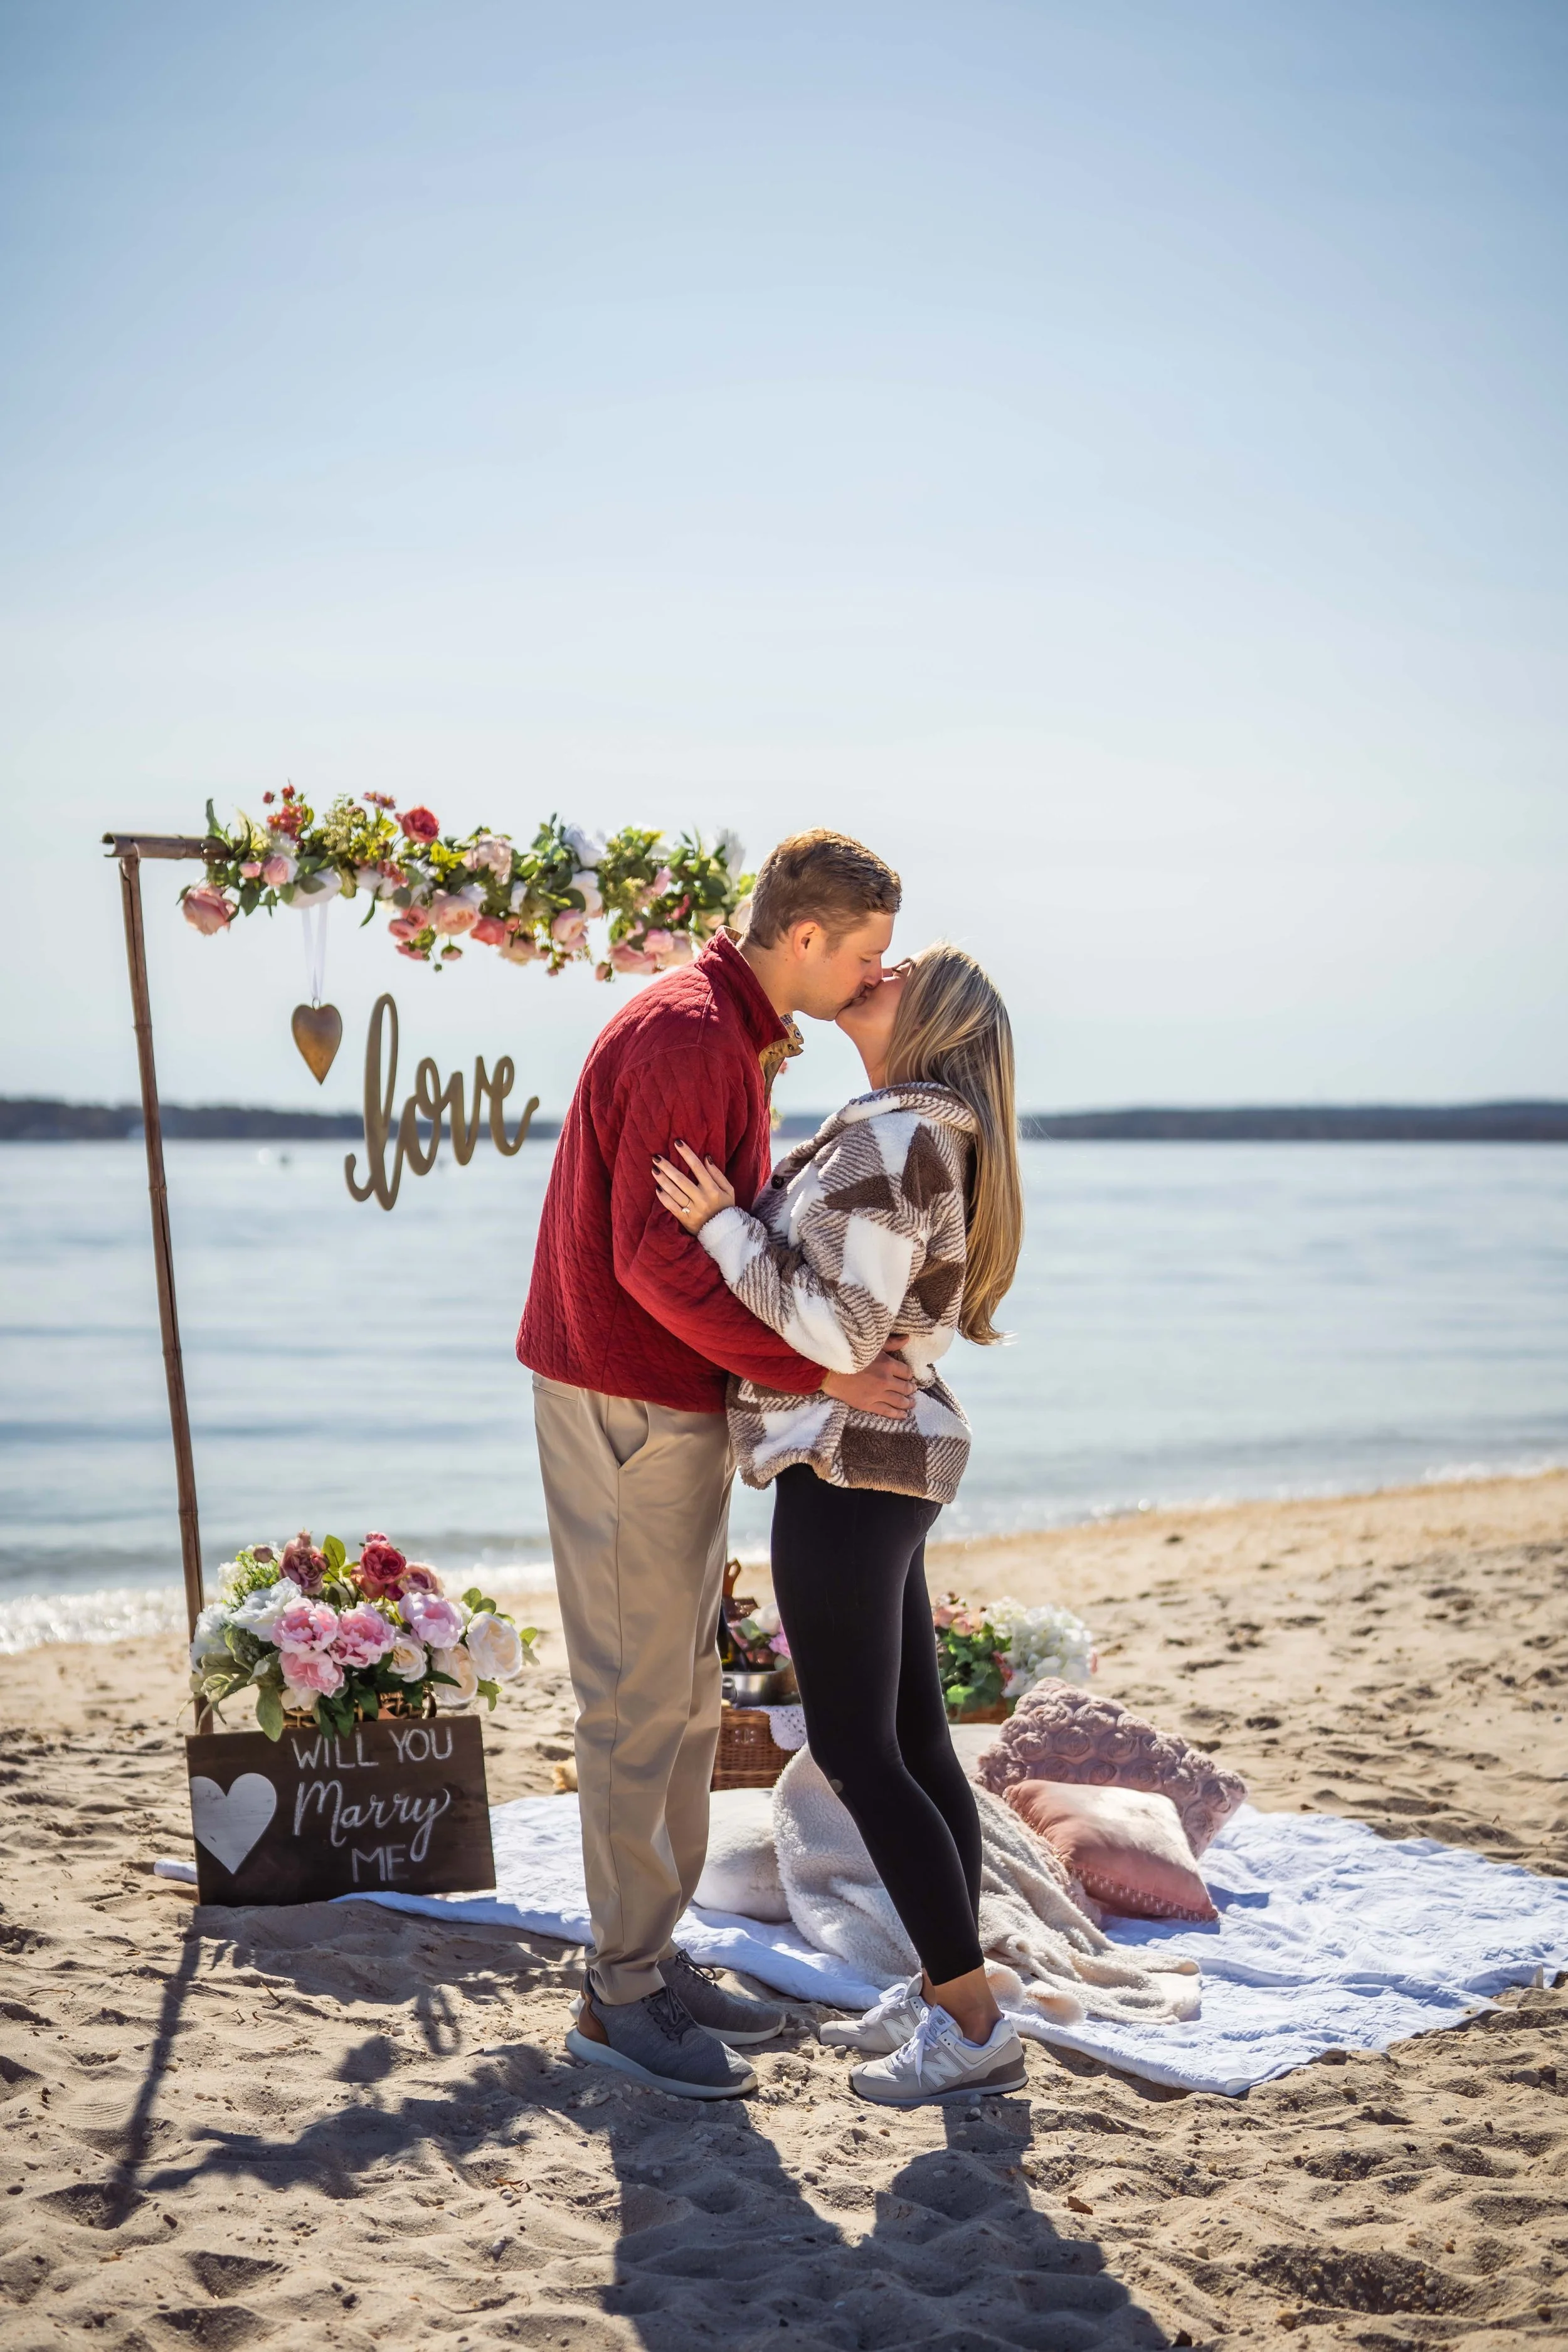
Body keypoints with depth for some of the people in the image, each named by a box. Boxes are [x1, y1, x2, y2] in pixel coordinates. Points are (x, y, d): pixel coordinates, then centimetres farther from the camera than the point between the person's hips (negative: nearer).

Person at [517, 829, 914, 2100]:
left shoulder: (733, 1034, 14)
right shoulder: (686, 1036, -19)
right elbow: (657, 1259, -25)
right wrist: (814, 1370, -23)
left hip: (677, 1403, 10)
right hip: (624, 1405, -10)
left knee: (685, 1696, 14)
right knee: (639, 1699, -4)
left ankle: (655, 1955, 24)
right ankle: (623, 1994, 5)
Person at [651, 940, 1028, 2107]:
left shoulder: (891, 1139, -17)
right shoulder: (908, 1136, 14)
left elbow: (843, 1330, -22)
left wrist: (720, 1226, -19)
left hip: (852, 1466, -10)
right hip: (889, 1460, 10)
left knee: (856, 1752, -5)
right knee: (914, 1739, 13)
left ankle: (975, 2026, 1)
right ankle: (948, 1988, 21)